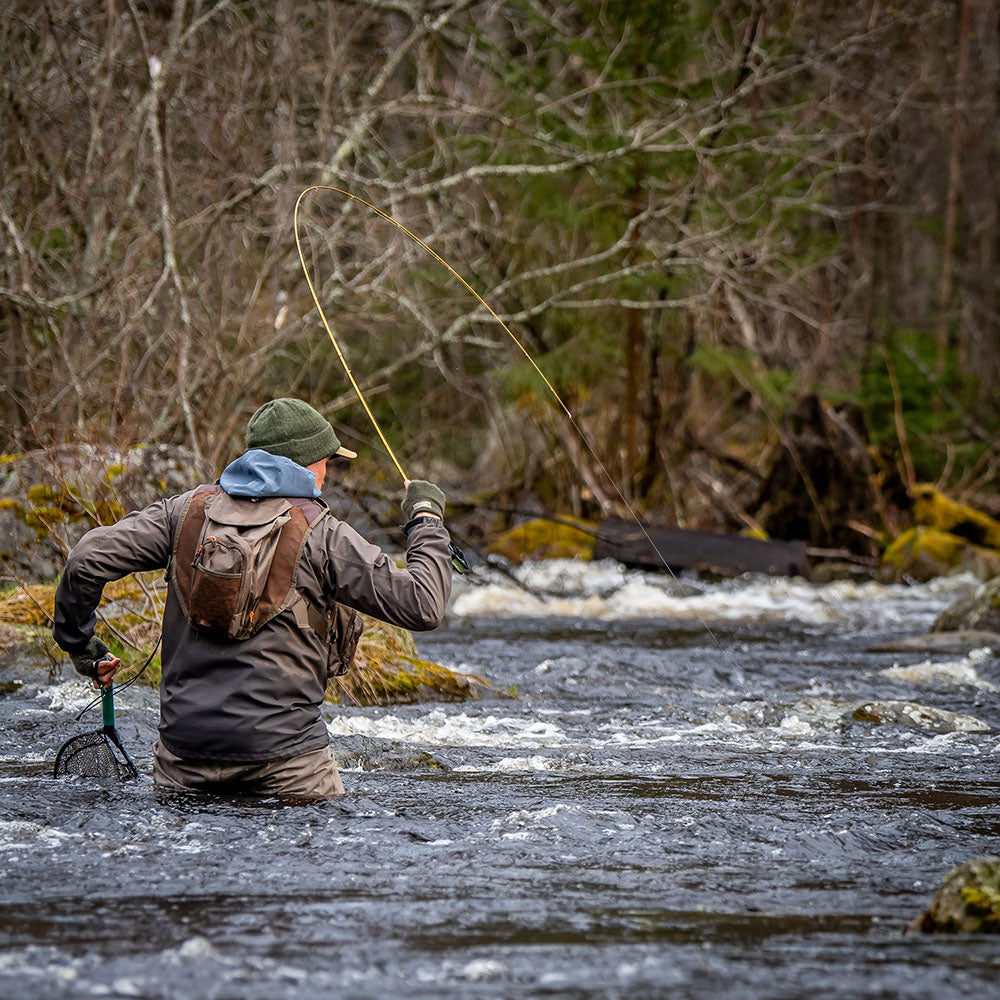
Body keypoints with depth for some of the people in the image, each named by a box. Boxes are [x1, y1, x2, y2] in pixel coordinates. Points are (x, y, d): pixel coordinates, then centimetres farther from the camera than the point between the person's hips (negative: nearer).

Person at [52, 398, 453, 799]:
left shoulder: (189, 509, 7)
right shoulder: (321, 534, -4)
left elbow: (87, 560, 2)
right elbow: (423, 606, -2)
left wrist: (77, 642, 17)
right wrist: (427, 520, 13)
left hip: (185, 745, 4)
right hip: (283, 749, -4)